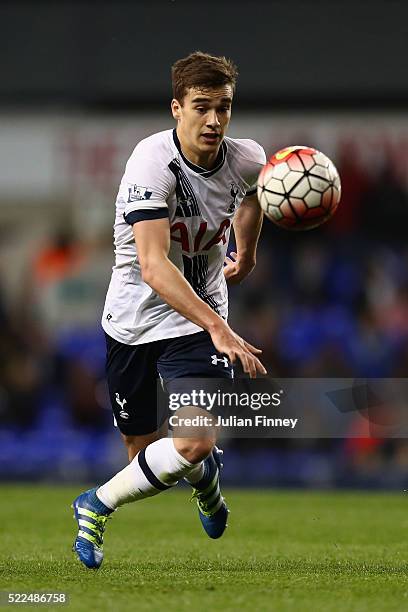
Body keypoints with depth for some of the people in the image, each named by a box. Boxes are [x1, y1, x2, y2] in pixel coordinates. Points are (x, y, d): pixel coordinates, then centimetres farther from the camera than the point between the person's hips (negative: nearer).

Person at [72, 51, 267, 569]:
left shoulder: (247, 160, -9)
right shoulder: (152, 162, -25)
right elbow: (154, 266, -35)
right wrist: (218, 329, -43)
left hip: (201, 319, 2)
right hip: (134, 318, -2)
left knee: (195, 444, -18)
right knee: (141, 447, 9)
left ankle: (97, 506, 5)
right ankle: (205, 475, 43)